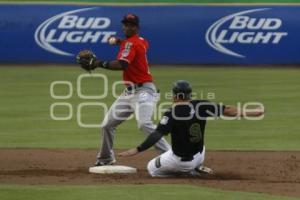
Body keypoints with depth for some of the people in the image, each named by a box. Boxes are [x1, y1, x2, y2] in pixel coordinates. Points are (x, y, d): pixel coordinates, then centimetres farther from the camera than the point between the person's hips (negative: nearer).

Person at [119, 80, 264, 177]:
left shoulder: (171, 114, -22)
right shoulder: (201, 106, -10)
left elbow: (157, 135, -31)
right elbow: (225, 110, -9)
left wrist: (137, 150, -33)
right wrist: (248, 113, -1)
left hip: (180, 161, -6)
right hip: (199, 156, 6)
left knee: (152, 168, 18)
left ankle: (191, 171, -2)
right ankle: (196, 169, 12)